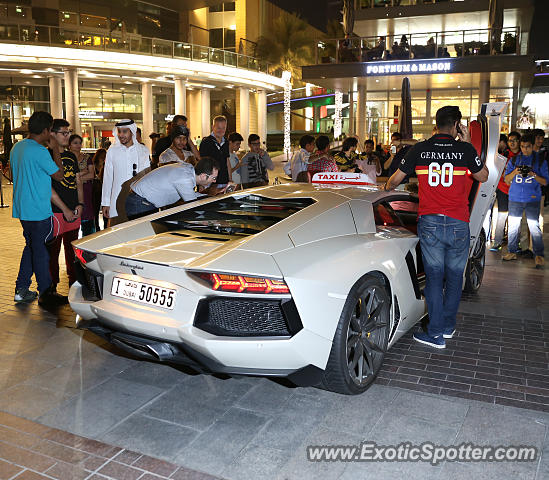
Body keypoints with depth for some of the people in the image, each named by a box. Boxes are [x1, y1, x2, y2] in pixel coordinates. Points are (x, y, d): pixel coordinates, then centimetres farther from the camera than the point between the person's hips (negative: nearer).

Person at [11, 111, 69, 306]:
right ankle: (46, 294, 8)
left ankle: (21, 290, 23)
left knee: (30, 247, 18)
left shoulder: (17, 147, 10)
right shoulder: (40, 151, -19)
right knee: (41, 252, -1)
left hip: (22, 209, 9)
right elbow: (59, 175, -12)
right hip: (39, 211, -9)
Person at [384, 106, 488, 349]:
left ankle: (435, 333, 7)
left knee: (434, 276, 6)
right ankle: (448, 325, 28)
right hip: (458, 224, 0)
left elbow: (395, 180, 10)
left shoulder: (419, 150, 1)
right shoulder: (465, 150, -2)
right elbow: (483, 176, 15)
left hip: (429, 222, 0)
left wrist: (386, 189, 32)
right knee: (454, 276, 15)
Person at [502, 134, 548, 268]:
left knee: (534, 227, -8)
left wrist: (534, 175, -14)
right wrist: (514, 172, -10)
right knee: (513, 225, 5)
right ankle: (512, 252, 17)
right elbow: (507, 180, 10)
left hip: (532, 199, -2)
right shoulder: (513, 160, 11)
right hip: (515, 198, 2)